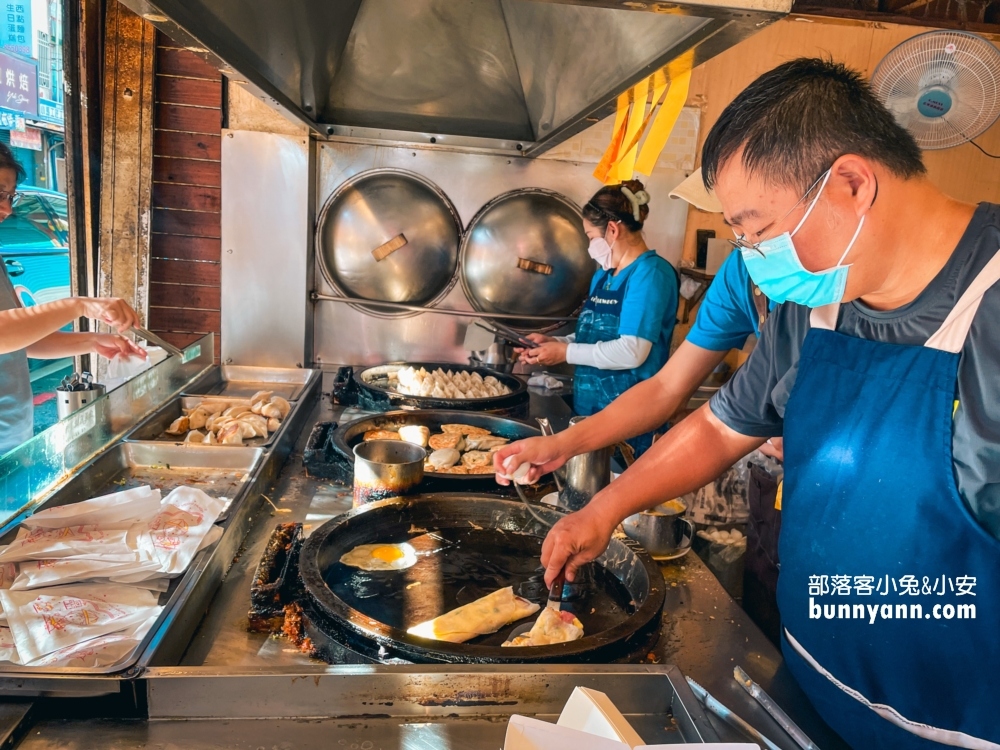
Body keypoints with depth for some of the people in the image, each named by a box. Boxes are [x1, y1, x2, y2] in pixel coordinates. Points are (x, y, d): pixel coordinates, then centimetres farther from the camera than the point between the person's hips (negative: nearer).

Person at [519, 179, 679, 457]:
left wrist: (566, 352, -15)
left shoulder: (651, 273, -15)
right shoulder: (603, 275, 12)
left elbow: (632, 352, -23)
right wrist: (554, 342, 1)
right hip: (588, 409, 8)